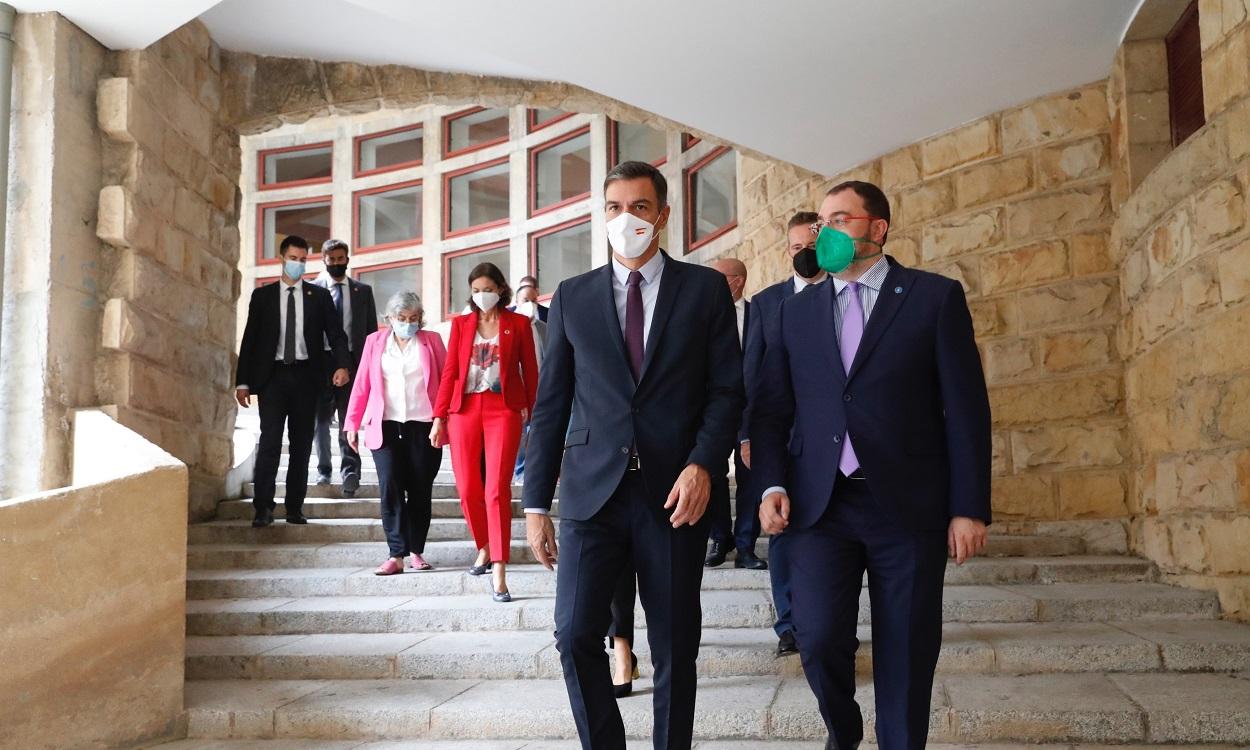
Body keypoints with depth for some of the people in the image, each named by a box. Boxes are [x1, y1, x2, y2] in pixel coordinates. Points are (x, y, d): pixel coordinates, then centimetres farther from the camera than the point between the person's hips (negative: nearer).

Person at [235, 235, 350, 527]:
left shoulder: (319, 296, 9)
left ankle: (295, 507, 10)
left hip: (305, 377, 1)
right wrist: (243, 381, 0)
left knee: (302, 443, 4)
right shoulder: (262, 295, 9)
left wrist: (342, 365, -16)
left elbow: (336, 333, 3)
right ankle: (263, 508, -8)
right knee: (270, 440, -9)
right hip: (273, 375, -1)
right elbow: (250, 339, 7)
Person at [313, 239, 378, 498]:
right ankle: (324, 470, 20)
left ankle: (350, 472, -8)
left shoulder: (363, 291, 11)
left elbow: (372, 329, 10)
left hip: (352, 362, 0)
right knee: (321, 418, 8)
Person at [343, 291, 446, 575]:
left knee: (420, 489, 3)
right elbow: (361, 385, 11)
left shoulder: (431, 341, 10)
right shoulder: (374, 341, 13)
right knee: (390, 488, -8)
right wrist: (352, 423, 5)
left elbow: (446, 381, 4)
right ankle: (396, 554, -8)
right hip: (385, 425, 1)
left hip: (422, 425, 0)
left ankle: (416, 551, 14)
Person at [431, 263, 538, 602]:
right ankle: (484, 549, 29)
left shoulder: (518, 324, 7)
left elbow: (530, 371, 7)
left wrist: (535, 416, 4)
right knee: (468, 489, 4)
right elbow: (450, 371, 10)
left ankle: (499, 574, -12)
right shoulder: (461, 324, 13)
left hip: (503, 409, -3)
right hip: (465, 409, 3)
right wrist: (439, 417, 4)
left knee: (497, 489, -12)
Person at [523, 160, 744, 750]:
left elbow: (727, 388, 2)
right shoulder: (572, 297, 10)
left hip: (674, 493, -1)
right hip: (593, 490, 1)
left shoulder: (705, 288, 6)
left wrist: (703, 465, -14)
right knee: (576, 634, -5)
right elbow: (550, 404, 8)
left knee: (674, 649, 6)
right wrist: (536, 503, 4)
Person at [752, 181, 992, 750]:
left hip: (908, 506, -2)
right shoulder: (797, 310, 11)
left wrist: (969, 507, -6)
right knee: (819, 637, -5)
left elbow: (966, 408, -2)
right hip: (819, 505, 2)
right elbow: (770, 409, 11)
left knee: (906, 654, 4)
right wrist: (772, 486, -4)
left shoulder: (936, 297, 1)